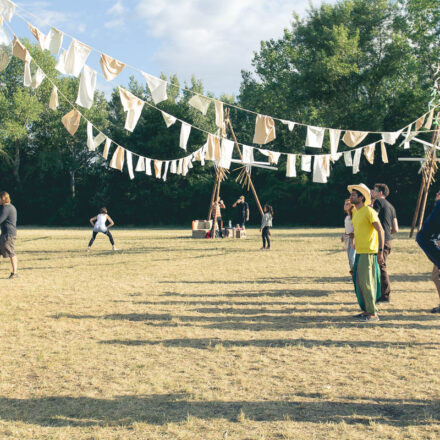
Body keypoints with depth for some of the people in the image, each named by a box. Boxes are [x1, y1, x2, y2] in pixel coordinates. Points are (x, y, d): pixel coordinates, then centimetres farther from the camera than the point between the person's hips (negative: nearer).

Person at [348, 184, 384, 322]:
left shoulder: (369, 211, -12)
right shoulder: (355, 212, 14)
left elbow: (380, 230, -15)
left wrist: (380, 251, -19)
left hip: (368, 252, -9)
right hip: (359, 252, 9)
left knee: (366, 282, -9)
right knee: (358, 281, 11)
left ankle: (372, 313, -2)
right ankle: (366, 310, 20)